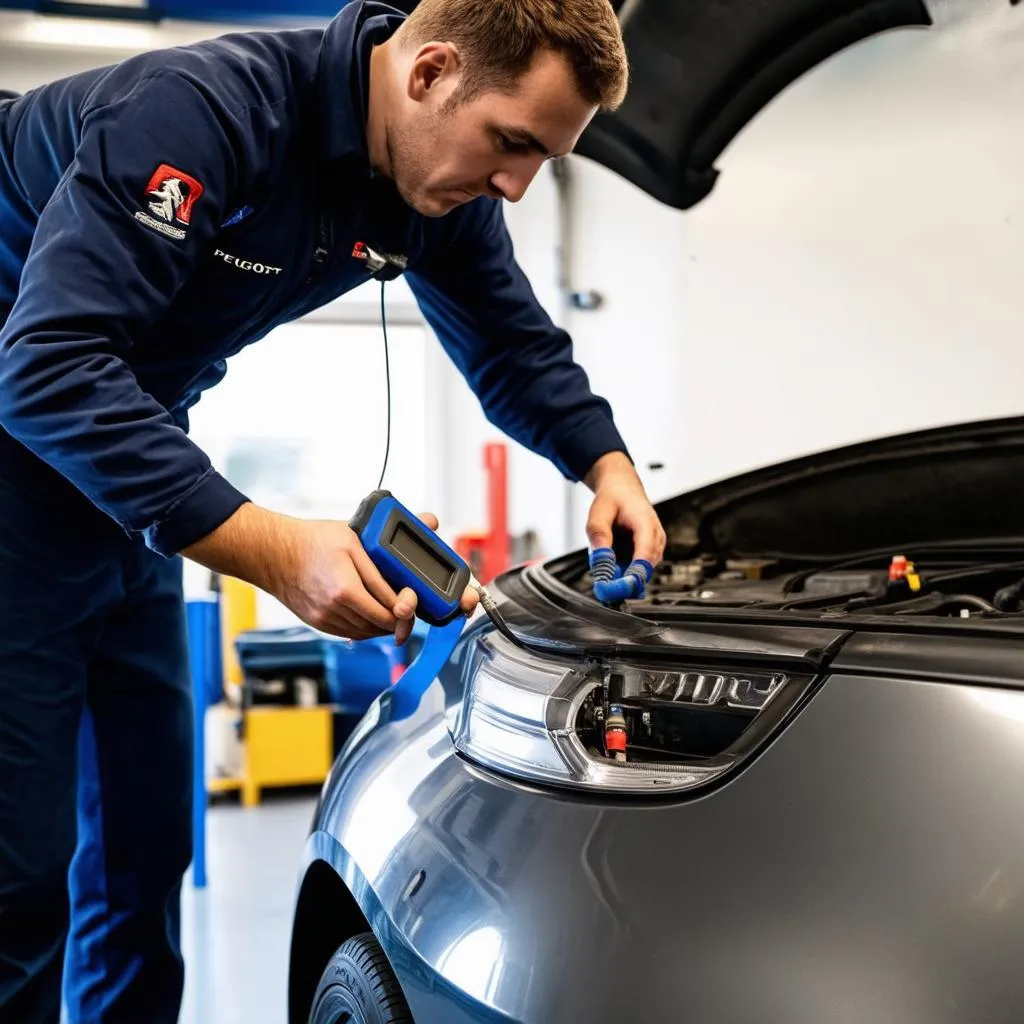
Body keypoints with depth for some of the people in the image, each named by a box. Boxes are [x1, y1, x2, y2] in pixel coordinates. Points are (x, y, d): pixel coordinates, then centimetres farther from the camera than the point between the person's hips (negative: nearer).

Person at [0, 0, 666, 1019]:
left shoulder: (443, 190, -5)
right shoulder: (204, 107, -29)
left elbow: (515, 347, 11)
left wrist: (605, 463, -8)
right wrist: (271, 550, -39)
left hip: (129, 453, 7)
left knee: (146, 830, 7)